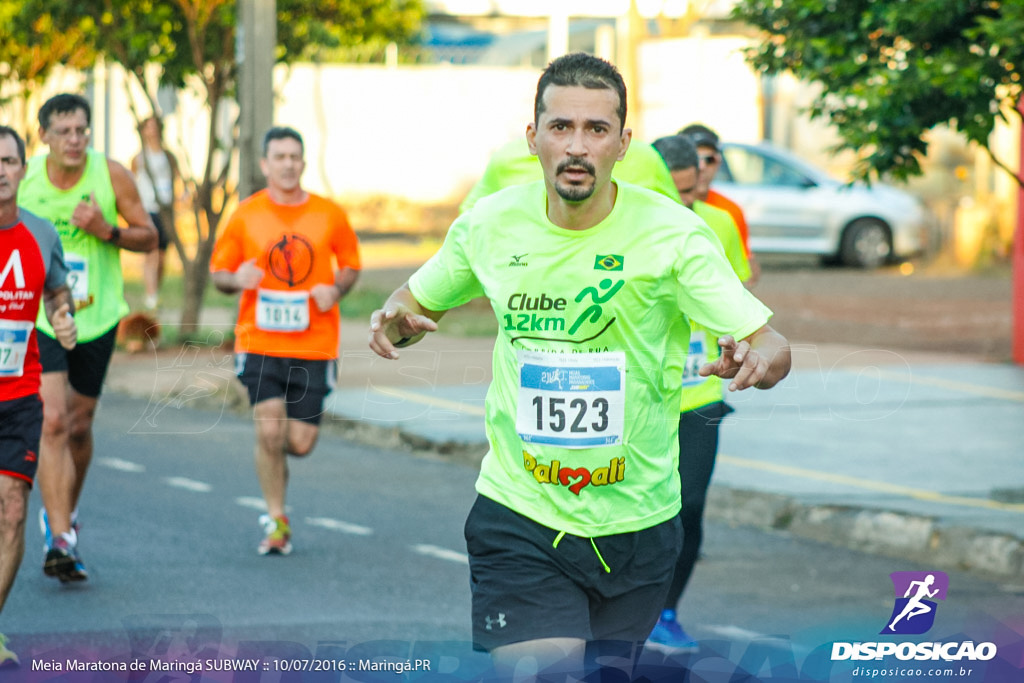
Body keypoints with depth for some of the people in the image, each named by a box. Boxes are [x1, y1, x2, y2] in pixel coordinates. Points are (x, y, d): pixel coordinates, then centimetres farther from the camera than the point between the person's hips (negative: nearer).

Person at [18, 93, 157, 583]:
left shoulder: (111, 175, -7)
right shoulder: (22, 179, -8)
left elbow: (149, 237, 0)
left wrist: (108, 231, -18)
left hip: (97, 318, 2)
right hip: (39, 318, -2)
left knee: (79, 426, 13)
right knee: (52, 420, -16)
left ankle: (62, 511, 40)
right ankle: (61, 540, -18)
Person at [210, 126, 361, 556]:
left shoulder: (329, 215, 4)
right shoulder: (245, 216, 1)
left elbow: (350, 263, 16)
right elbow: (218, 272, 8)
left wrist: (336, 288, -5)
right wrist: (236, 279, -15)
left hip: (315, 347, 1)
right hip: (260, 343, -1)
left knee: (301, 443, 0)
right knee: (269, 430, -13)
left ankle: (271, 455, 37)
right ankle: (276, 520, 5)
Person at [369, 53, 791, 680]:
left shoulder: (672, 233, -12)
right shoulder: (490, 224, -4)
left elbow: (772, 346, -15)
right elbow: (420, 300, 14)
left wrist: (754, 362, -39)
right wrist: (397, 321, -10)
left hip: (637, 523, 0)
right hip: (518, 515, 0)